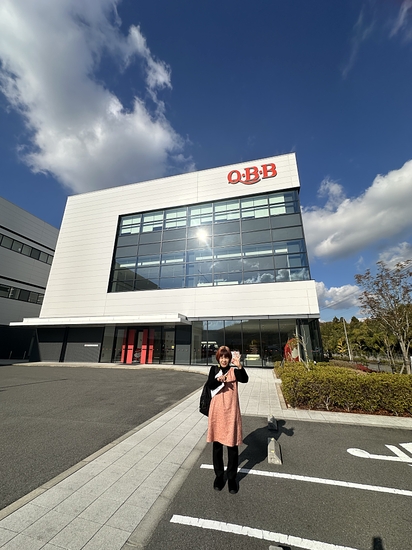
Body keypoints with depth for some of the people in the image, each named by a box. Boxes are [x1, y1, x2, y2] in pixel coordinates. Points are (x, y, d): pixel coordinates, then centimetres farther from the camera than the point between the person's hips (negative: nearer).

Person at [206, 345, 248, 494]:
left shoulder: (234, 370, -5)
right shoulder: (214, 369, 0)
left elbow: (245, 379, -23)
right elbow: (209, 385, -13)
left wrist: (239, 366, -40)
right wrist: (219, 380, -33)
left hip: (231, 410, -1)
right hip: (217, 410, 2)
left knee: (232, 445, 8)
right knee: (217, 444, 15)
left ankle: (232, 477, 29)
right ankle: (219, 475, 35)